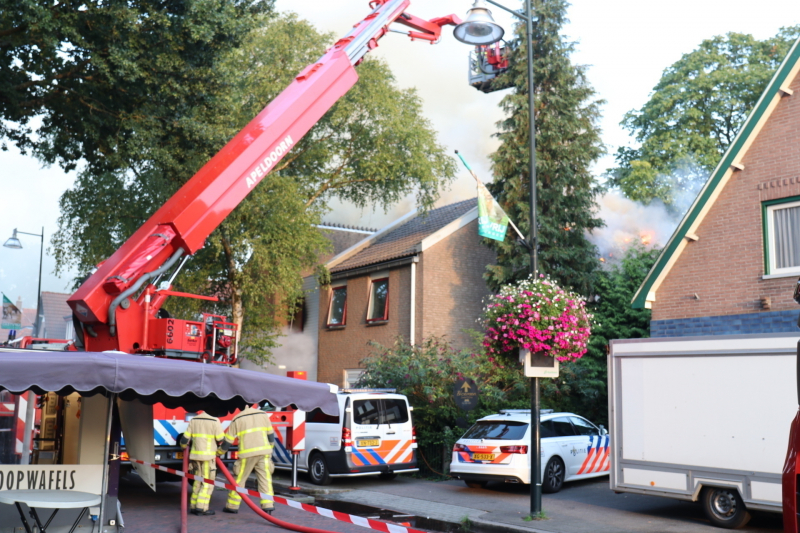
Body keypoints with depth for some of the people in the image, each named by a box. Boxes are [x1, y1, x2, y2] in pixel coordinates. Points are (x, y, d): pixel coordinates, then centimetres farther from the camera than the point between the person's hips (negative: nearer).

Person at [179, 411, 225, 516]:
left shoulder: (193, 421, 6)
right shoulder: (215, 422, -8)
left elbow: (185, 439, 9)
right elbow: (221, 441, -6)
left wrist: (185, 448, 31)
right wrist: (218, 453, 13)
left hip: (195, 455, 5)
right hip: (208, 456, -5)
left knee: (198, 481, 15)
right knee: (208, 483, 0)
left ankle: (194, 507, 16)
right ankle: (201, 508, -4)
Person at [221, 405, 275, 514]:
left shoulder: (237, 419, 5)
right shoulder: (263, 414, 9)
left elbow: (227, 440, 8)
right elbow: (270, 434, 12)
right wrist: (270, 449, 25)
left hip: (247, 454, -2)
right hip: (263, 452, 2)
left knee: (239, 479, 9)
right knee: (265, 478, 5)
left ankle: (232, 506, 16)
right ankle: (268, 506, 1)